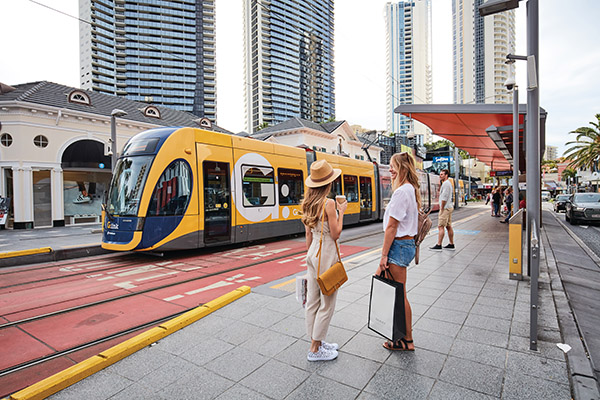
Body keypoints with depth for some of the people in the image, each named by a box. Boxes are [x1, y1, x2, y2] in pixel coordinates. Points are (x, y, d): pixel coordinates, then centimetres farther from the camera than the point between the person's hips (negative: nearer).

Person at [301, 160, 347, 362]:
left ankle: (316, 342, 30)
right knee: (326, 303, 4)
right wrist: (341, 212, -5)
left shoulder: (308, 204, 6)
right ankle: (315, 350, 14)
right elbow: (335, 234, -16)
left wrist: (310, 253, 19)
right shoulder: (329, 204, -17)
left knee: (313, 300, 14)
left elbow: (308, 235, 11)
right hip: (326, 255, -8)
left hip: (313, 253, 8)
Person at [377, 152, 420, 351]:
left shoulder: (401, 191, -19)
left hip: (399, 245, -11)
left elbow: (392, 227, -20)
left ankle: (407, 341, 18)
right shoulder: (411, 189, 12)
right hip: (407, 243, 11)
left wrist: (384, 255, -15)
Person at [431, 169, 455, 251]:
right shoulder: (448, 183, 20)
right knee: (448, 226, 11)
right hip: (449, 207, 10)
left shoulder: (446, 183, -13)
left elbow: (444, 197, -19)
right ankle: (451, 244, 16)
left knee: (440, 226, -10)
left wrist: (441, 209, -16)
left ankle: (438, 245, -10)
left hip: (445, 208, -10)